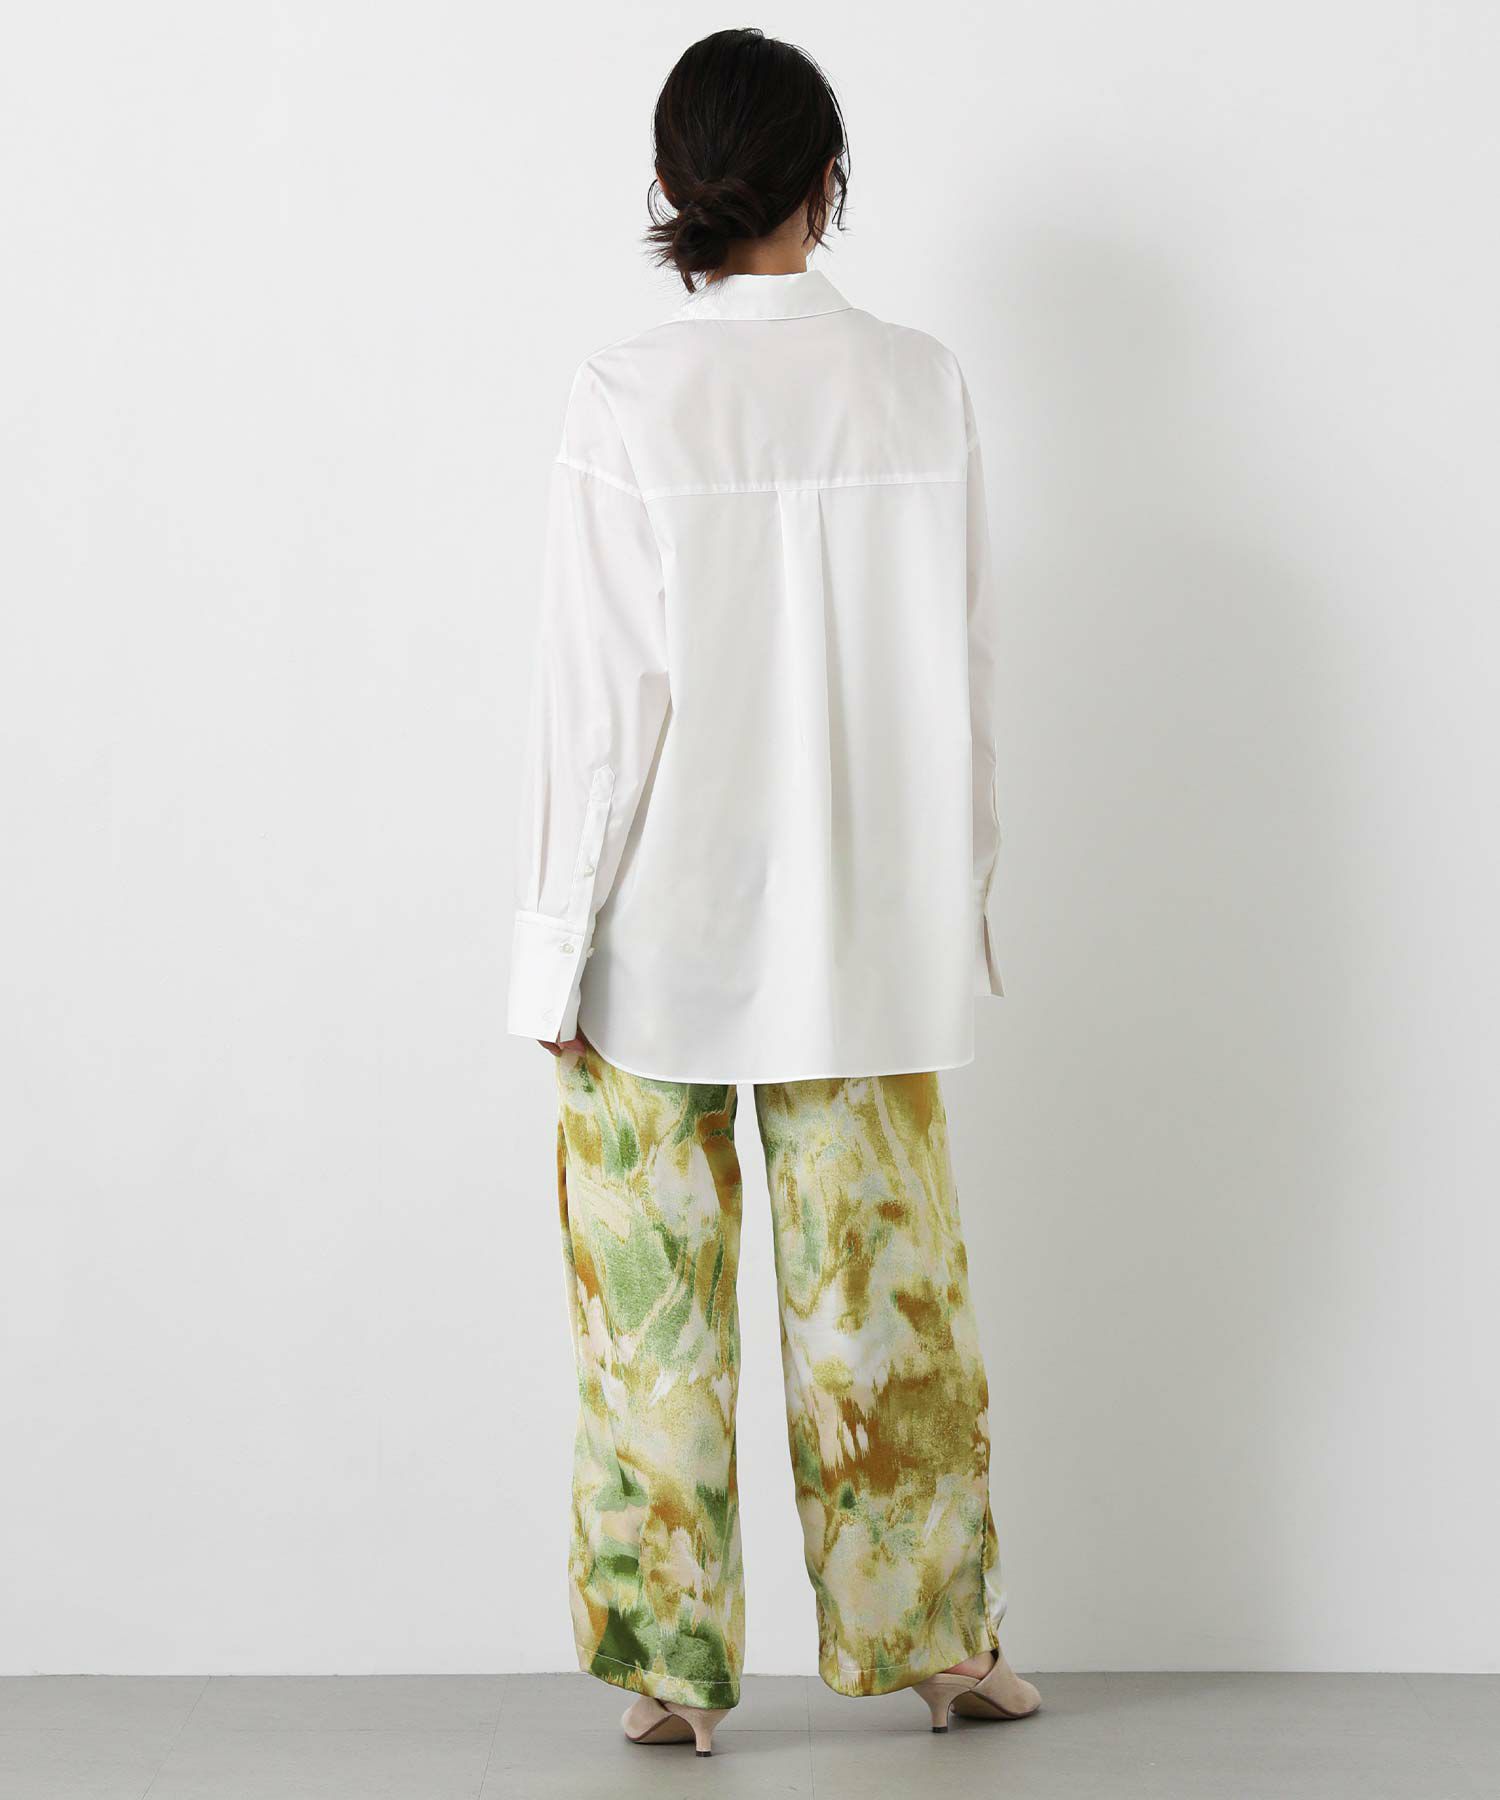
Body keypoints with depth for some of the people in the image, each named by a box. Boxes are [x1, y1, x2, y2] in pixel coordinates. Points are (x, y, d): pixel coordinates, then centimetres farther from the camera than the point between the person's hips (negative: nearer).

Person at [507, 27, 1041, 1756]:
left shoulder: (627, 398, -11)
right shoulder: (920, 386, -4)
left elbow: (601, 694, -11)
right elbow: (965, 667, 1)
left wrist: (561, 937, -4)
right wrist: (959, 885, 13)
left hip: (659, 947, -2)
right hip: (867, 938, 3)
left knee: (655, 1302, 9)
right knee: (883, 1290, 13)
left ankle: (670, 1666, 17)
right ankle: (940, 1638, 24)